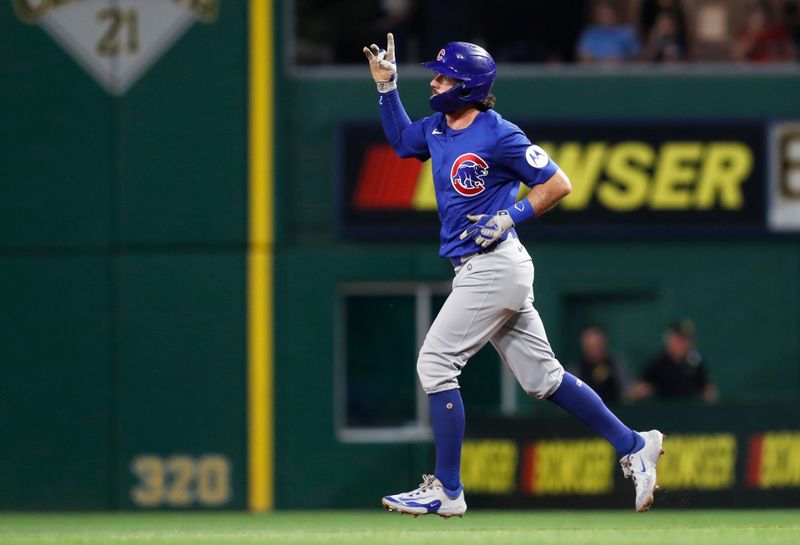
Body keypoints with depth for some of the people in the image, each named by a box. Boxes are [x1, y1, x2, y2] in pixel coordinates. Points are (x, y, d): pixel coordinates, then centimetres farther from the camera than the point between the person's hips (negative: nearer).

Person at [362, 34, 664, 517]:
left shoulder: (499, 135, -14)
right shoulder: (437, 129, 10)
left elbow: (558, 184, -11)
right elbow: (401, 138, 31)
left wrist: (510, 217, -19)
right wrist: (387, 86, 19)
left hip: (494, 267, -9)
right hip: (476, 271, 9)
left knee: (435, 363, -9)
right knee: (541, 375, 11)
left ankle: (447, 491, -6)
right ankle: (634, 446, 18)